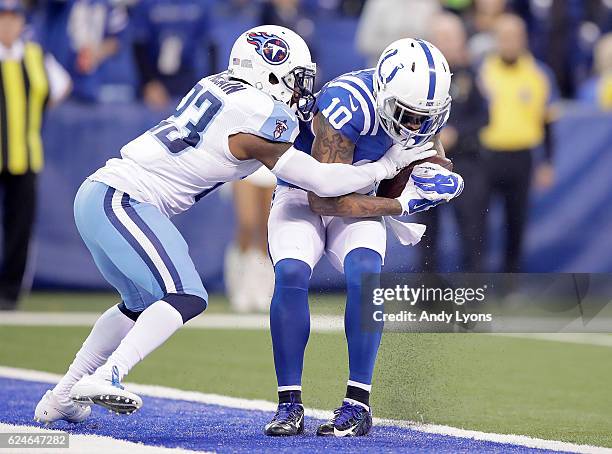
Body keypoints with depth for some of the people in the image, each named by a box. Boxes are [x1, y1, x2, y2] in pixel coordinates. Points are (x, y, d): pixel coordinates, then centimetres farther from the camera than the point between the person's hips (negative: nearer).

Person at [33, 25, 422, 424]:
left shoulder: (223, 88, 12)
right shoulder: (258, 119, -14)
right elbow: (321, 181, -10)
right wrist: (385, 167, 1)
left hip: (99, 197, 10)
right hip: (121, 200, -10)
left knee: (142, 302, 24)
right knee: (187, 298, -17)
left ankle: (62, 398, 28)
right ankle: (104, 378, -25)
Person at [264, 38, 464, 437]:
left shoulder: (422, 106, -13)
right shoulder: (346, 108, -33)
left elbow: (423, 147, 9)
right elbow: (323, 199, -31)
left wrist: (432, 177, -16)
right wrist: (402, 204, -29)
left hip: (358, 200, 4)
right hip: (303, 196, -4)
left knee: (364, 272, -26)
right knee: (291, 275, -29)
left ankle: (358, 404, -22)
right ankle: (290, 404, -18)